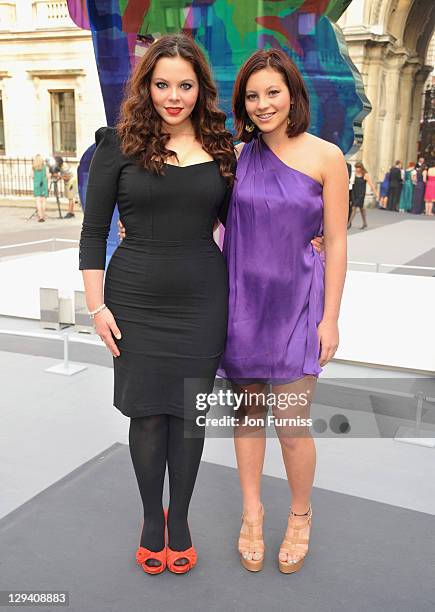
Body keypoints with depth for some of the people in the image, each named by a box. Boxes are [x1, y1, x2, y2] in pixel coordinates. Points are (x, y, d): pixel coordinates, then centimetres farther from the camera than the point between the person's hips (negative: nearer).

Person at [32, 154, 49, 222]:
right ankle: (43, 216, 6)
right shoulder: (45, 167, 0)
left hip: (36, 184, 0)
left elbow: (32, 176, 4)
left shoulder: (33, 167, 0)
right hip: (44, 184, 0)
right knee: (43, 200, 5)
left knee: (38, 200, -1)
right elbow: (47, 176, 0)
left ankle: (40, 216, -14)